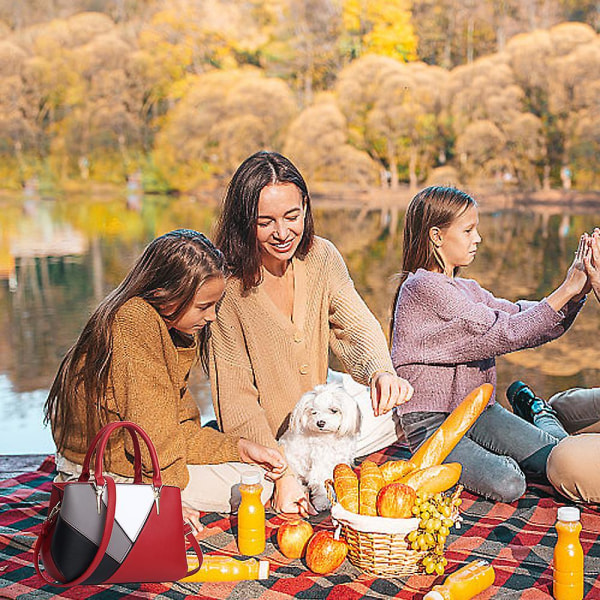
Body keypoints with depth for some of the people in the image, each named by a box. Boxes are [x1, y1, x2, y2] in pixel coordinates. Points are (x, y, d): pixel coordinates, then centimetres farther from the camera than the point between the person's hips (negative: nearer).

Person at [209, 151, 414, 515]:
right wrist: (282, 475, -31)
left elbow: (355, 325, -18)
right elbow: (236, 397, -23)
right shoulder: (226, 284, -24)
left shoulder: (321, 256, -8)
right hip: (262, 440, -5)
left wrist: (381, 370, -43)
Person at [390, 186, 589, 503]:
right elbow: (504, 332, -20)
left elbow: (524, 318, 6)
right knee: (506, 485, -27)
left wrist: (577, 292, -9)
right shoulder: (423, 286, -16)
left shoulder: (467, 289, 14)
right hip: (431, 424, -7)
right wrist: (566, 290, -16)